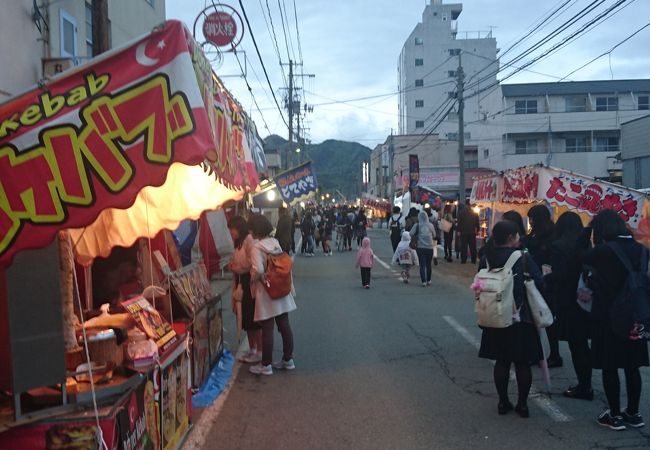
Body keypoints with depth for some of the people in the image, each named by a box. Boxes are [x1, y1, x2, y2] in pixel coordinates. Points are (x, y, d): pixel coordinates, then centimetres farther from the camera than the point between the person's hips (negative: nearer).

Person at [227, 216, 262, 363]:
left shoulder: (249, 240, -14)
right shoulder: (239, 243, 16)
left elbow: (252, 263, -22)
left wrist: (236, 268, -11)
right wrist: (233, 266, 2)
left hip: (250, 283, -9)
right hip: (241, 283, 9)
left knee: (254, 319, -3)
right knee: (246, 319, 13)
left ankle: (259, 352, 7)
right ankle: (252, 350, 22)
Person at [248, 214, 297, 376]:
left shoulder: (257, 247, -17)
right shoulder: (275, 242, 4)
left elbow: (258, 270, -27)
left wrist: (253, 279, -8)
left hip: (266, 292, -7)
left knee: (267, 329, 2)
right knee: (284, 325, 13)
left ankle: (266, 365, 13)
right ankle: (288, 360, 25)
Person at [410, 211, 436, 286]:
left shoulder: (417, 225, -5)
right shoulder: (430, 225, 0)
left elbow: (410, 234, -8)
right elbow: (434, 235, 11)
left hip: (420, 247, -1)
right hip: (429, 247, 1)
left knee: (422, 264, 2)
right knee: (428, 264, 13)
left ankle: (423, 281, -5)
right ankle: (428, 281, 21)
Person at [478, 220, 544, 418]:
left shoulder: (486, 259, -2)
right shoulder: (523, 258, -15)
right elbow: (539, 283, -14)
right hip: (521, 319, -4)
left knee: (501, 361, 14)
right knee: (522, 363, 8)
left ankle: (503, 402, 21)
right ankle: (522, 404, 16)